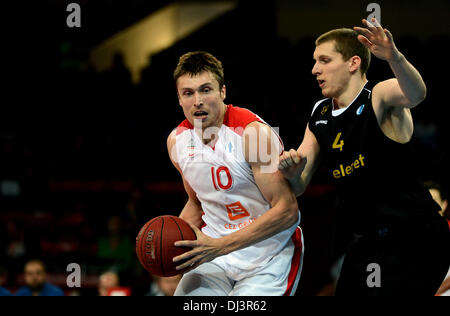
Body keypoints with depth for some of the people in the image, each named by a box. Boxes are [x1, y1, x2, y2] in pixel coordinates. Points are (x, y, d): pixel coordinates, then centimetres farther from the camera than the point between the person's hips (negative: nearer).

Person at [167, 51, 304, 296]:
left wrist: (220, 246, -27)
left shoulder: (253, 132, -20)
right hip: (215, 252, 5)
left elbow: (287, 211, -22)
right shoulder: (177, 141, 0)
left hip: (269, 254, -5)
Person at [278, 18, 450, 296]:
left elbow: (416, 94, -35)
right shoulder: (319, 117, 9)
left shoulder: (379, 96, -11)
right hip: (370, 241, 8)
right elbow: (298, 187, 12)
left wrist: (394, 57, -56)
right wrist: (292, 172, -13)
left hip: (416, 238, -8)